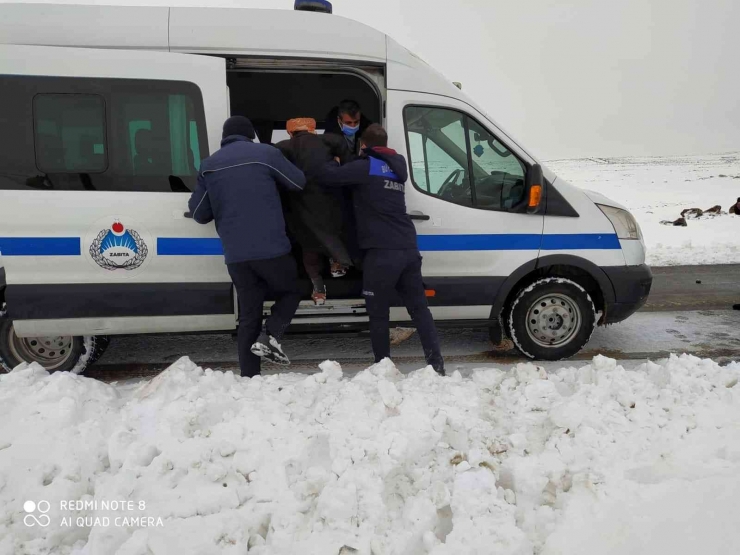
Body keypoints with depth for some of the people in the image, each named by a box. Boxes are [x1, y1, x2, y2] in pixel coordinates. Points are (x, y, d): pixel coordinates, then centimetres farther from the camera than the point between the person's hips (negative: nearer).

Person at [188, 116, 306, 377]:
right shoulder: (265, 153, 0)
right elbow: (299, 182, 10)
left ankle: (249, 378, 10)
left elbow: (199, 213, 12)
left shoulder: (209, 165, 11)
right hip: (271, 249, -3)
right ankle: (269, 337, -1)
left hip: (235, 255, 4)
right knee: (290, 292, 21)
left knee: (248, 316, 11)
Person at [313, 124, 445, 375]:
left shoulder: (366, 167, -4)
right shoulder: (396, 167, 19)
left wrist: (334, 162, 11)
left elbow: (327, 176, -10)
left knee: (378, 313, 4)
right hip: (408, 249, 7)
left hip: (382, 252, -7)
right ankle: (436, 363, 8)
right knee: (419, 308, 10)